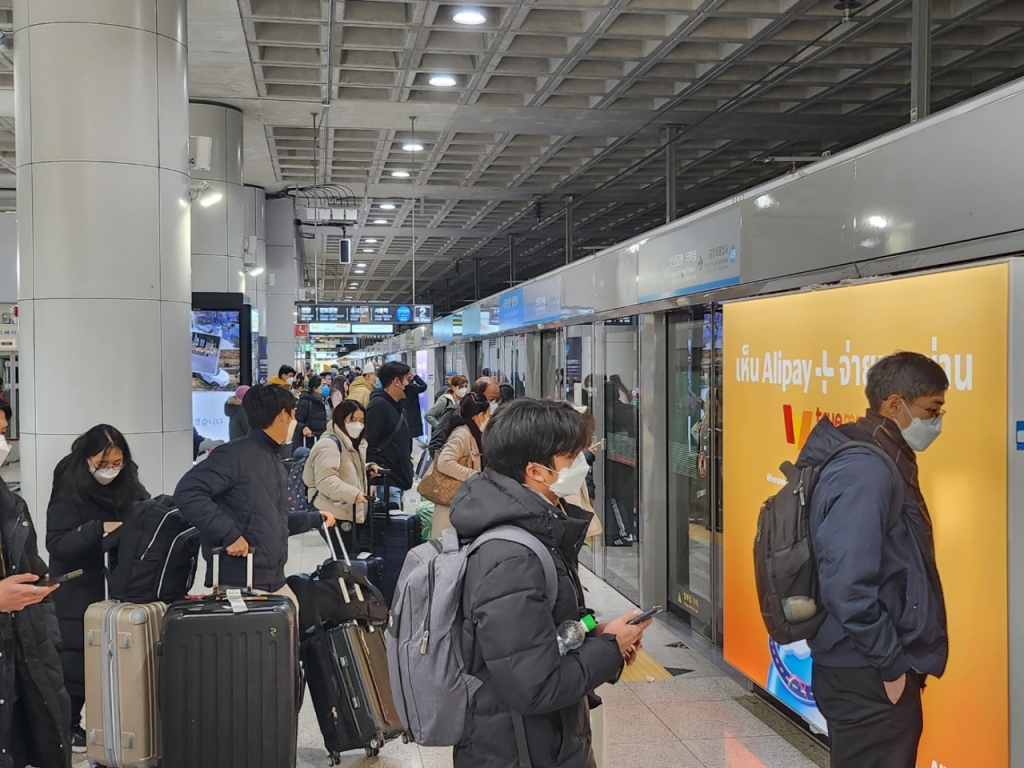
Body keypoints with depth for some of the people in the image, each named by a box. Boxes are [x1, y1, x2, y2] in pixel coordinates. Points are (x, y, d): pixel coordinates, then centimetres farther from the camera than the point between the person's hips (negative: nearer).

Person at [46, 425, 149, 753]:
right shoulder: (69, 490, -13)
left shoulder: (128, 486, 2)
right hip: (77, 593, -4)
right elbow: (56, 543, -19)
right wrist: (99, 529, -30)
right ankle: (67, 726, 17)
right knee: (78, 661, 0)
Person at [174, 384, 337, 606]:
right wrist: (229, 534, -25)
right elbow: (187, 493, -22)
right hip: (239, 586, -9)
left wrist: (314, 519, 35)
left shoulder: (274, 462, 18)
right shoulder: (236, 454, -12)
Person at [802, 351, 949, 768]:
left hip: (876, 671, 10)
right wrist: (892, 664, -19)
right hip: (868, 678, -10)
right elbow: (847, 585, -28)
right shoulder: (864, 471, -21)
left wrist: (900, 660, 15)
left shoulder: (885, 464, 11)